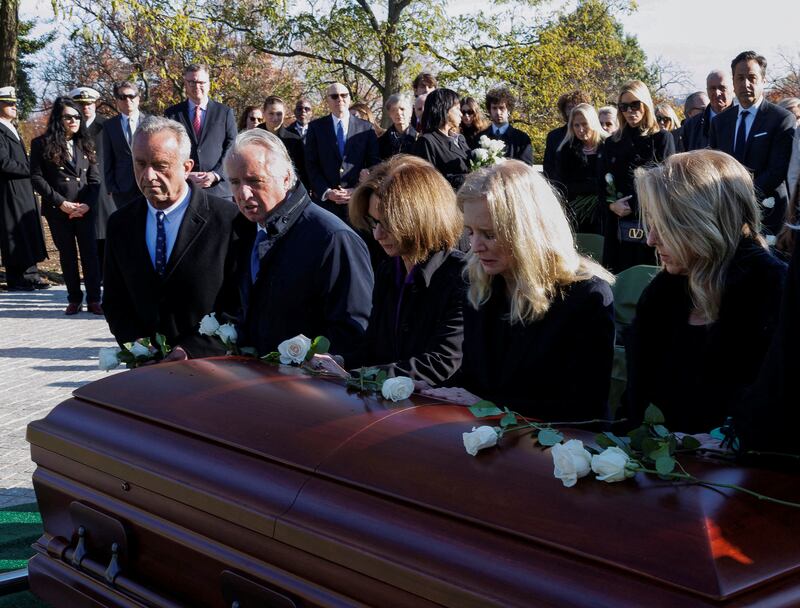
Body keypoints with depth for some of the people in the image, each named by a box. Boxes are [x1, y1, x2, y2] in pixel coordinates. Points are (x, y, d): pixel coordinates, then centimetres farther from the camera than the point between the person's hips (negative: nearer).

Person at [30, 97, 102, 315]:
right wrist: (61, 203, -12)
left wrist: (87, 204, -9)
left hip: (85, 209, 2)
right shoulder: (42, 144, 0)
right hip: (58, 210, -2)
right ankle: (74, 299, 13)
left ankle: (93, 299, 3)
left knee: (90, 253, -1)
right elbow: (37, 178, -4)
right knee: (67, 255, 6)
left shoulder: (85, 143, 10)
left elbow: (94, 178, 7)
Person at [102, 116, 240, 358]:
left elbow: (240, 304, -5)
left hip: (213, 365, -4)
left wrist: (191, 350, -11)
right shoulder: (120, 224, 9)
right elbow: (114, 302, 15)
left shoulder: (228, 220, -6)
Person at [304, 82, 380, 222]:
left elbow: (374, 164, 5)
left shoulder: (366, 128, 6)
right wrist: (326, 192, -9)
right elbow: (311, 164, 3)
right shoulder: (316, 127, 7)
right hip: (324, 200, 0)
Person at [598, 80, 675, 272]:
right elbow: (601, 185, 14)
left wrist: (633, 206, -10)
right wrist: (612, 205, -6)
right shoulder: (612, 143, 17)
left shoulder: (662, 138, 4)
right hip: (618, 226, 4)